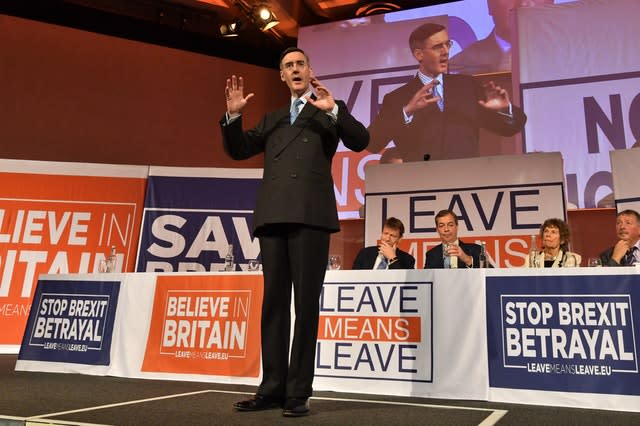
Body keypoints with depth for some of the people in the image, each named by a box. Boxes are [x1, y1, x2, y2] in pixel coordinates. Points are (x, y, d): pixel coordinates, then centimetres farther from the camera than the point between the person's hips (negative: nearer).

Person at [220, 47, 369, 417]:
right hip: (274, 216, 5)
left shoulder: (329, 111, 16)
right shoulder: (273, 119, 28)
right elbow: (238, 150, 23)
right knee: (274, 304, 4)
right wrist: (234, 115, 9)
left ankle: (299, 392, 1)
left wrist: (334, 110, -12)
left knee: (306, 304, -5)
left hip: (310, 215, -4)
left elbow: (360, 141, 1)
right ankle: (273, 388, 10)